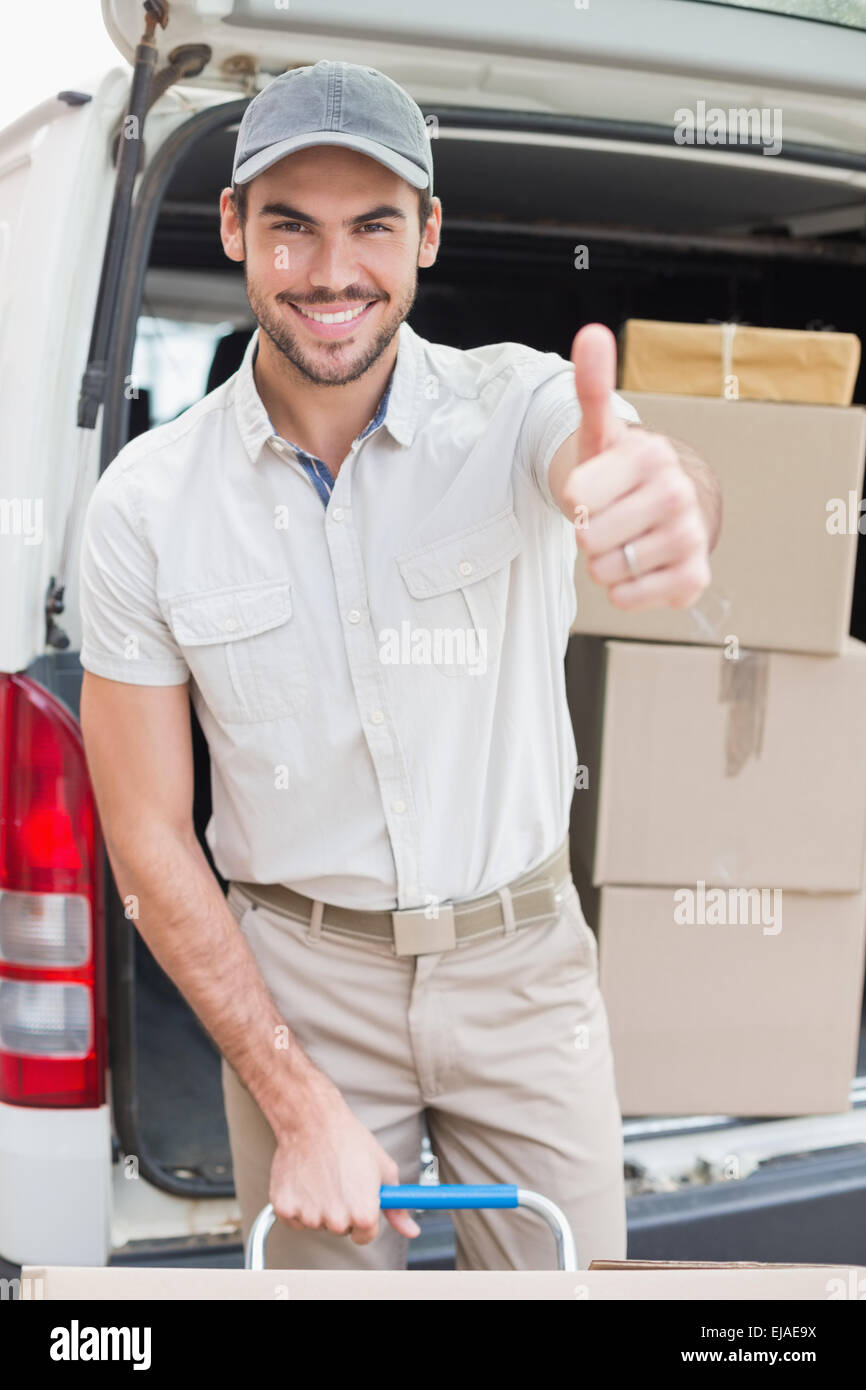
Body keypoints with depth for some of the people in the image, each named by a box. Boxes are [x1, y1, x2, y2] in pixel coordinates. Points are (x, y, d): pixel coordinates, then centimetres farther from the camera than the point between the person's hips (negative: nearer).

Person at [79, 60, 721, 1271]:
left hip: (523, 959, 0)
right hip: (295, 978, 0)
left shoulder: (512, 402, -12)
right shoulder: (144, 502, -11)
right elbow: (150, 839, -8)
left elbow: (606, 464, -37)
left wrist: (662, 497, -63)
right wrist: (303, 1109, -13)